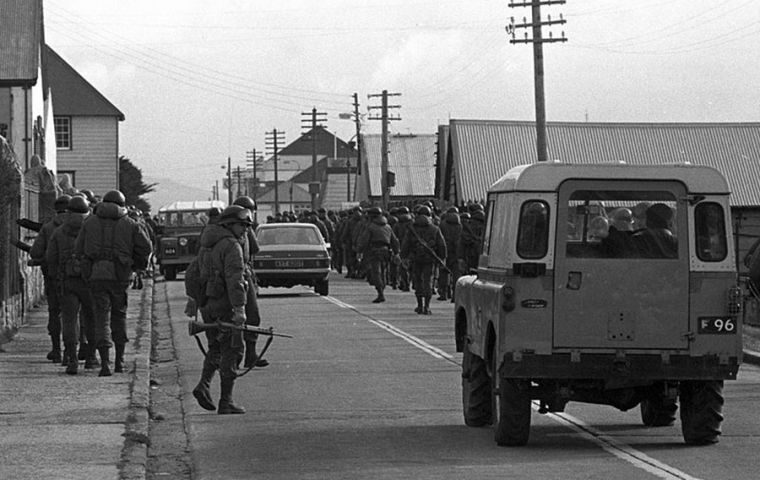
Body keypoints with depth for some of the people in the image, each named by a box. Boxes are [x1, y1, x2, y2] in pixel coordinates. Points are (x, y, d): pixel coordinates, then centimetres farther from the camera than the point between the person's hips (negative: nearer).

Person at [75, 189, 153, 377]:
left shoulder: (90, 222, 9)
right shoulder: (129, 224, 6)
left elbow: (79, 250, 9)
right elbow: (146, 247, 3)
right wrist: (135, 263, 18)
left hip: (96, 275, 0)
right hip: (119, 275, 0)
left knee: (102, 317, 0)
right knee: (119, 314, 18)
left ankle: (105, 362, -13)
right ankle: (119, 359, 19)